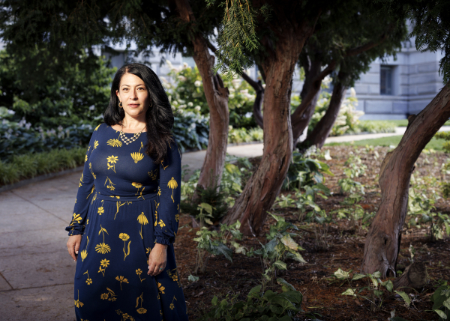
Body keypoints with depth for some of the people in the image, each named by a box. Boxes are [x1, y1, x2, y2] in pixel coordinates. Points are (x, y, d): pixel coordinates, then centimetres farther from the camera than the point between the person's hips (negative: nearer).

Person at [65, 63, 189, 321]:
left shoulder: (163, 143, -6)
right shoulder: (101, 134, 4)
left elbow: (169, 195, -8)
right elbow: (87, 184, 9)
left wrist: (162, 243, -15)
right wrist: (76, 229, 6)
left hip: (141, 233, -3)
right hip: (100, 231, 4)